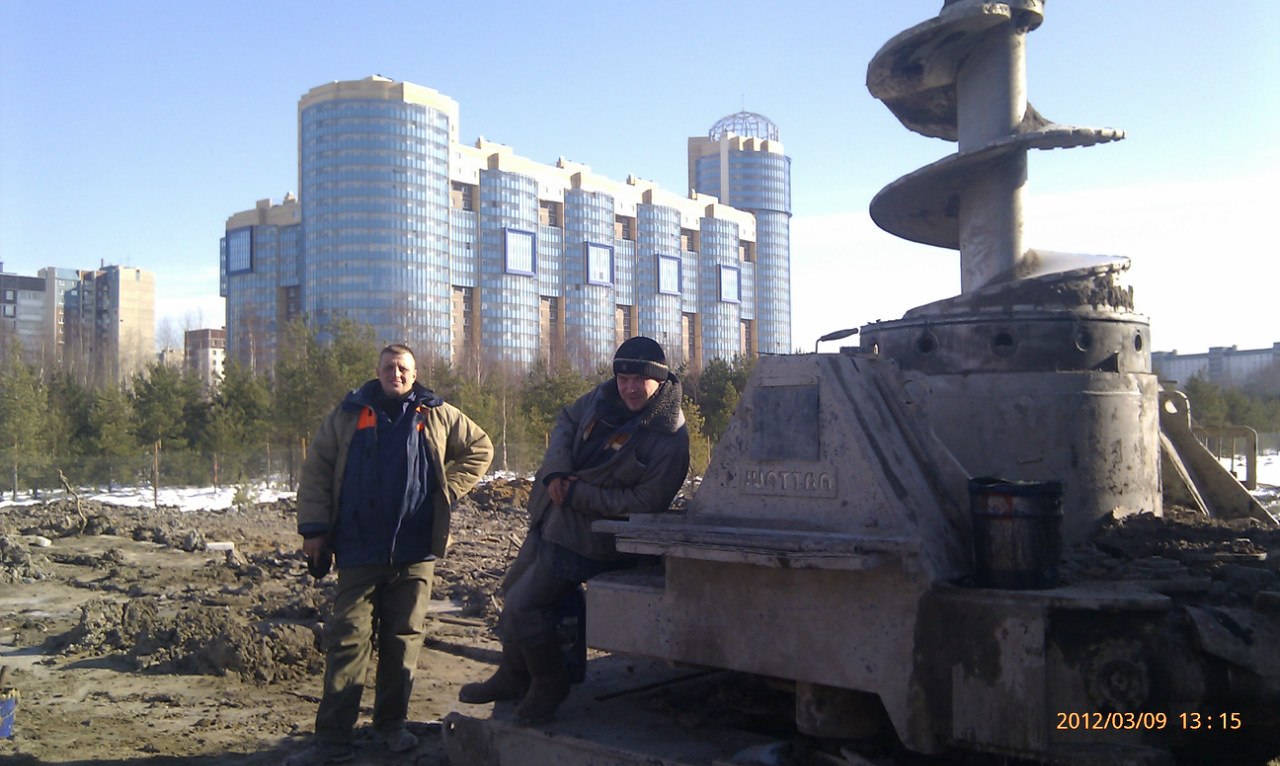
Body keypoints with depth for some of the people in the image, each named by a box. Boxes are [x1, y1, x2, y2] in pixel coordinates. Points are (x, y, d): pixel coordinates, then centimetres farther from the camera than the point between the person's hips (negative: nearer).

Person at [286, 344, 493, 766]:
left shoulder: (438, 416, 8)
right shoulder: (348, 416, 7)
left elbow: (480, 448, 18)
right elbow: (316, 473, 7)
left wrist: (448, 489, 7)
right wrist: (314, 528, -1)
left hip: (415, 553, 1)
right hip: (359, 553, -1)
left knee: (403, 639, 8)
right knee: (347, 640, -2)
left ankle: (392, 723, 21)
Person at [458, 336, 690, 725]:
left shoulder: (669, 438, -23)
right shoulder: (606, 396, -2)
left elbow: (644, 503, -24)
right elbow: (566, 421, 12)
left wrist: (577, 494, -23)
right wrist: (555, 471, -7)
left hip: (588, 538, -8)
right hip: (553, 515, 8)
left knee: (522, 608, -9)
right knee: (515, 588, 21)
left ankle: (548, 686, 15)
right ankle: (513, 676, 41)